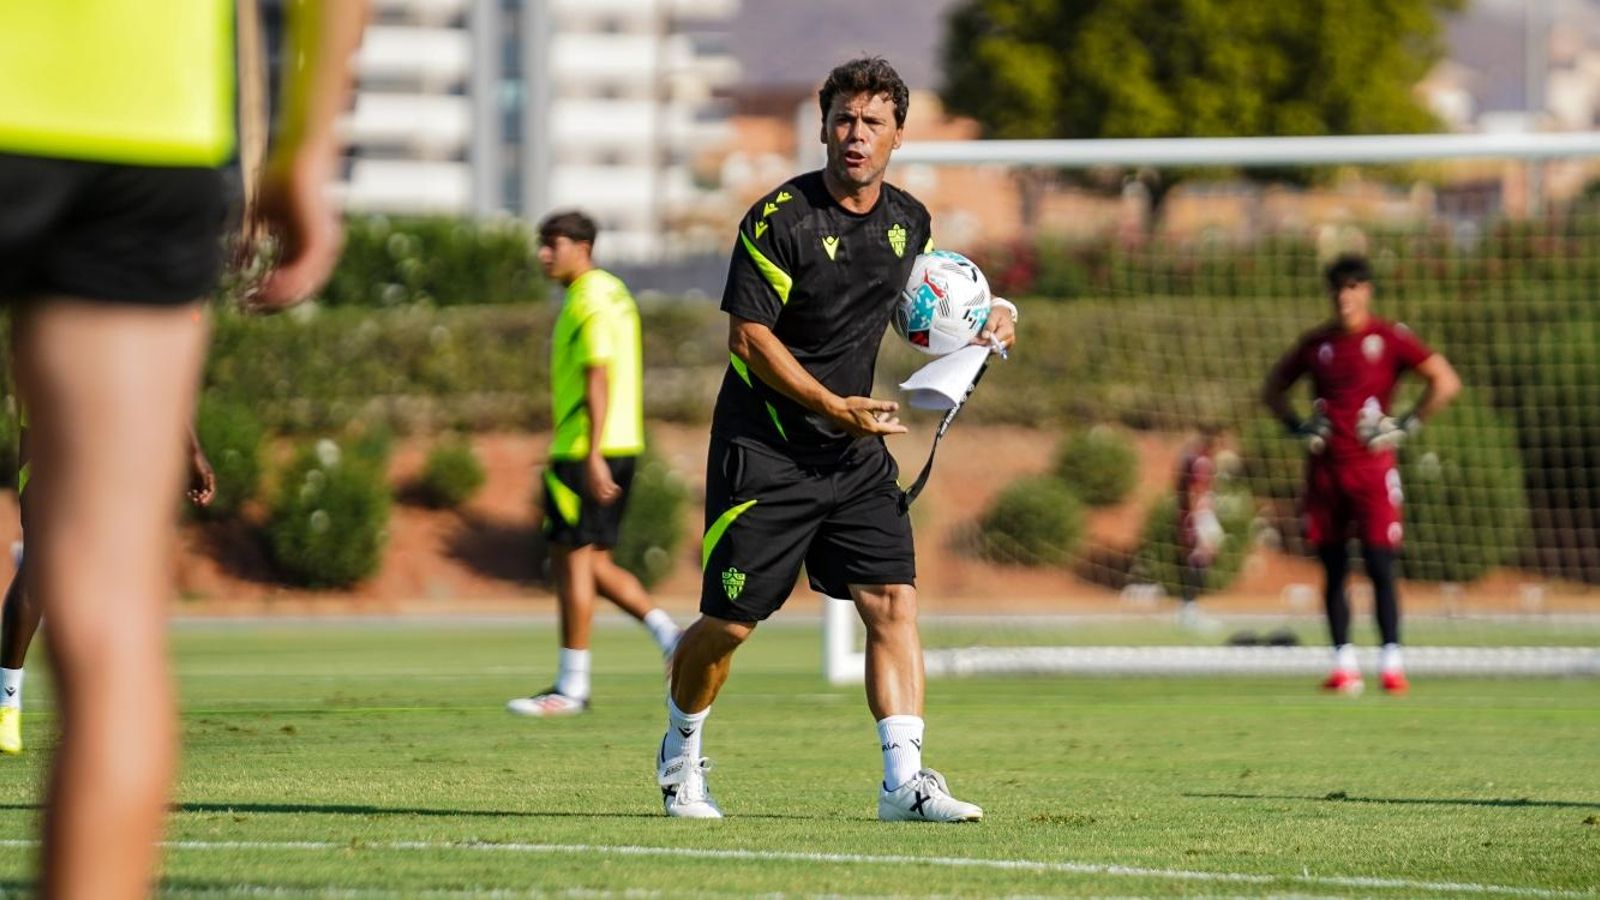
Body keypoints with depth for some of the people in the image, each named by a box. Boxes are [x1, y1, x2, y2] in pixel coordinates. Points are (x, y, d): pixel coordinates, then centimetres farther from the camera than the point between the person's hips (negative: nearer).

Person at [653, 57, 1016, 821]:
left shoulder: (910, 221, 6)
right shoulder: (779, 219, -13)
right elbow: (748, 334, -14)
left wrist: (986, 321, 4)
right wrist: (835, 406, -20)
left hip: (857, 453, 5)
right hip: (764, 449, -5)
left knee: (893, 600, -9)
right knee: (729, 622, 1)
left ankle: (903, 779, -11)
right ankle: (681, 752, 26)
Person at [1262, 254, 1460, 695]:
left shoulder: (1389, 338, -2)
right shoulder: (1317, 343, 11)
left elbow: (1445, 382, -5)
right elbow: (1273, 389, 25)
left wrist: (1406, 426, -8)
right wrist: (1298, 427, 9)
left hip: (1371, 466, -4)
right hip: (1325, 468, 4)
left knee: (1379, 567, -9)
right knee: (1332, 570, 5)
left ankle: (1392, 662, -7)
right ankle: (1343, 664, 10)